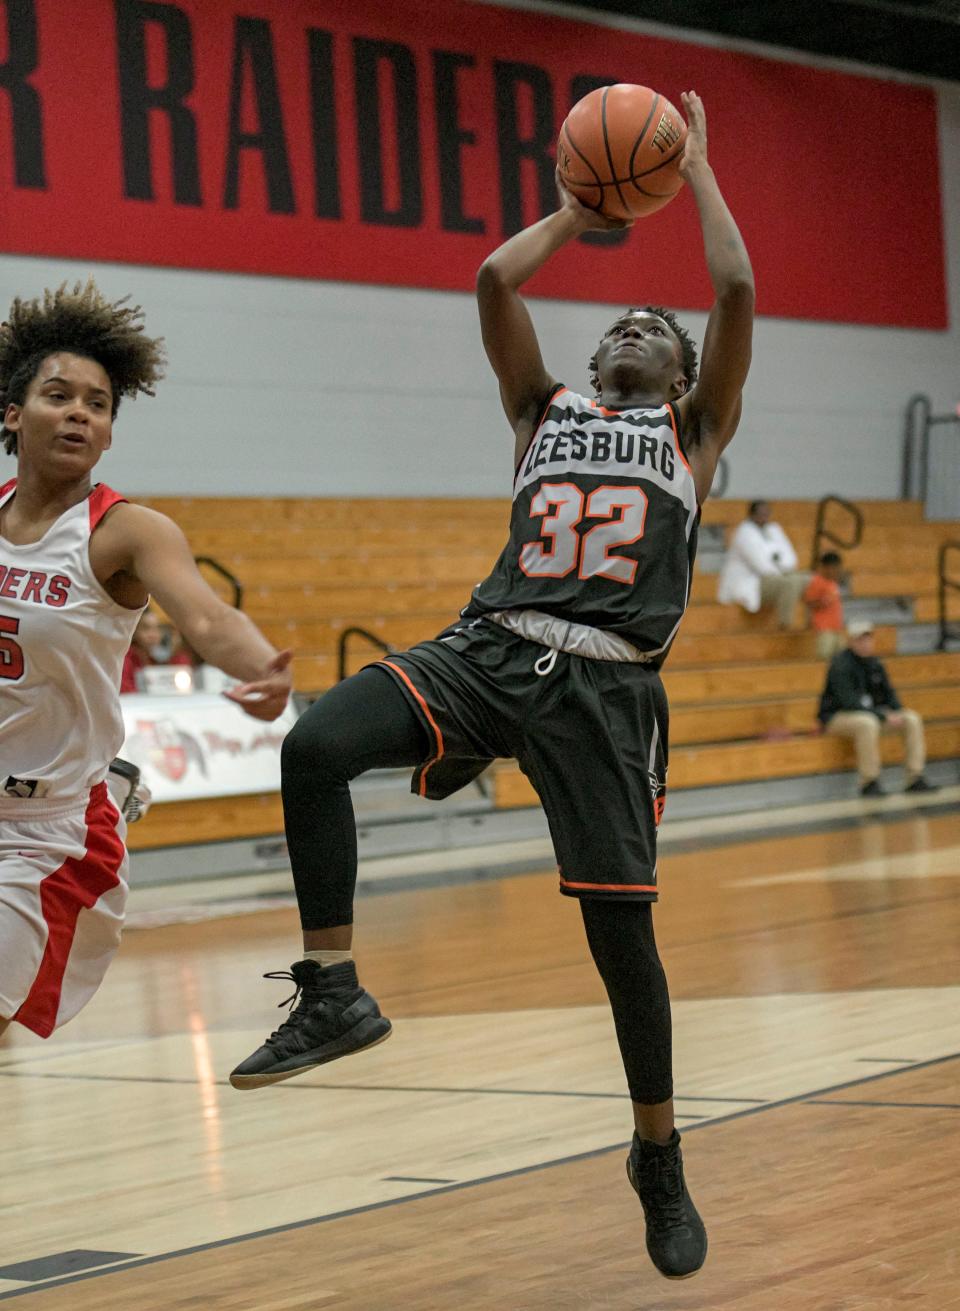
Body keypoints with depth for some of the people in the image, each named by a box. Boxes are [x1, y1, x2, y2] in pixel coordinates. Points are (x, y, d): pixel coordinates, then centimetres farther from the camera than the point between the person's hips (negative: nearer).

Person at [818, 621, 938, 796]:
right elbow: (849, 702, -25)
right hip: (836, 716, -8)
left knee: (912, 719, -6)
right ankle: (869, 784, -31)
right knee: (867, 723, -40)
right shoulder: (841, 665, -18)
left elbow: (888, 693, 14)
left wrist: (896, 713, -9)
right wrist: (884, 717, -27)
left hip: (869, 713, 8)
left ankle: (915, 778, -8)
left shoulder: (874, 663, 7)